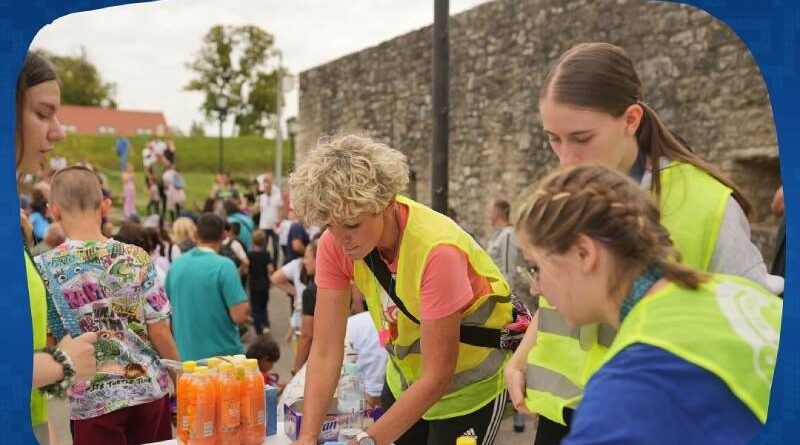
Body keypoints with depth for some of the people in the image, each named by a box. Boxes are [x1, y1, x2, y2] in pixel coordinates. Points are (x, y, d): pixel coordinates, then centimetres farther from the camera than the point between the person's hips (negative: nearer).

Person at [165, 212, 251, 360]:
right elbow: (240, 316, -19)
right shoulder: (224, 266, -15)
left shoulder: (176, 265, 2)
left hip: (185, 355, 5)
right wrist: (245, 305, 1)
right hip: (222, 355, -5)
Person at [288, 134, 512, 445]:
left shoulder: (437, 250, -35)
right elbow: (325, 351, -17)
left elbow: (438, 377, -30)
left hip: (468, 387, -4)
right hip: (405, 382, 5)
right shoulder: (334, 245, -18)